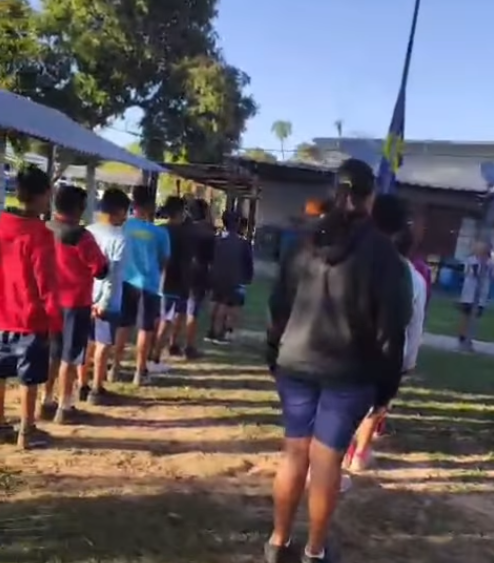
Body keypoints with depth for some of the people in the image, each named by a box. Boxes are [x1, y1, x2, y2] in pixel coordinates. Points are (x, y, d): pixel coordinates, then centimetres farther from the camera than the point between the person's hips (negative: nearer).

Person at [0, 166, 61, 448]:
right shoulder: (40, 234, -17)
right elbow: (47, 284, -17)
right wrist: (55, 322, -9)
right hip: (31, 320, -6)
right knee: (30, 379, 6)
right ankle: (27, 432, 15)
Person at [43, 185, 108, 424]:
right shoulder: (80, 236, -17)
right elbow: (101, 270, -12)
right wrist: (93, 260, 6)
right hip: (75, 303, -7)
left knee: (52, 354, 16)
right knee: (70, 357, 2)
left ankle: (47, 402, 24)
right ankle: (65, 408, 9)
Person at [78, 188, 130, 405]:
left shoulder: (88, 231, 4)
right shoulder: (119, 238, -14)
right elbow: (114, 275, -19)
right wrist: (104, 303, -16)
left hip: (86, 297, 6)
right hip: (108, 301, -6)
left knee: (86, 342, 15)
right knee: (103, 344, 4)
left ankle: (82, 386, 23)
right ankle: (97, 390, 11)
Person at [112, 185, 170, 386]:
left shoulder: (123, 226, -4)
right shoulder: (159, 232, -8)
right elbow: (164, 260, 3)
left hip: (126, 281, 3)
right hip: (148, 284, -3)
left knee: (123, 325, 15)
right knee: (145, 328, 7)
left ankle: (115, 367, 19)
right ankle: (140, 372, 12)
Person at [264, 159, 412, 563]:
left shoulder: (305, 246, 5)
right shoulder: (383, 253, -7)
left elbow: (279, 307, 8)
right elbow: (390, 329, -7)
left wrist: (276, 358, 16)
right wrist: (385, 386, -1)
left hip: (297, 365, 4)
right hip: (348, 373, -3)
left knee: (295, 453, 13)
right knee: (327, 459, 5)